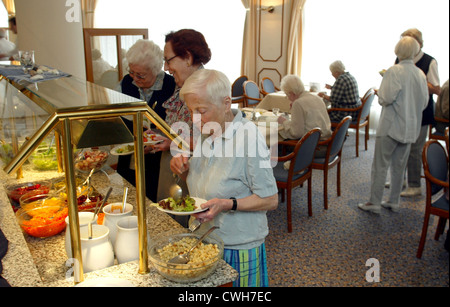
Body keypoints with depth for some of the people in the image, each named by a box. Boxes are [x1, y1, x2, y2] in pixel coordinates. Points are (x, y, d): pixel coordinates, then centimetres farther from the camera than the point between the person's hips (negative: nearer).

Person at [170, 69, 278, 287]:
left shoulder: (248, 137, -22)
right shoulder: (207, 132, 0)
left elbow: (270, 201, -19)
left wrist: (228, 204, -31)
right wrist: (185, 170, -7)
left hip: (238, 247, -6)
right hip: (204, 239, 7)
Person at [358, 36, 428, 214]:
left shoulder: (394, 71, -14)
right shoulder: (421, 74, 4)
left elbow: (387, 97, -20)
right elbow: (424, 102, 10)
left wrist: (379, 94, 0)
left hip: (391, 126, -6)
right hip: (410, 128, 6)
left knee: (380, 165, 1)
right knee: (399, 166, 14)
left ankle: (374, 203, 6)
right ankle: (394, 201, 23)